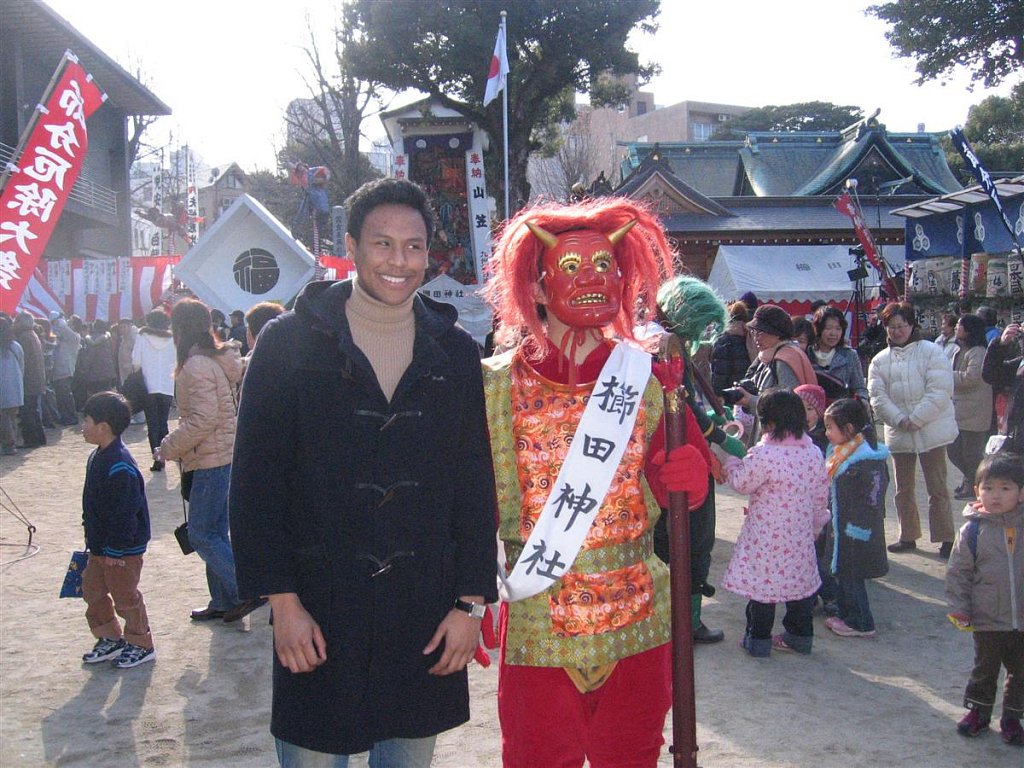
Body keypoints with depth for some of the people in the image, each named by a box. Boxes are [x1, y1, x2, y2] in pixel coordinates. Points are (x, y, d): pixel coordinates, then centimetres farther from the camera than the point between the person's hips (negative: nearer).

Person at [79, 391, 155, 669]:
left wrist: (116, 549, -21)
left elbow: (124, 513, -26)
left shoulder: (120, 467, -27)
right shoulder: (98, 458, 6)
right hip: (100, 546, 10)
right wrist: (92, 538, 20)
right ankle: (110, 639, 34)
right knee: (92, 590, 19)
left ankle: (141, 645, 20)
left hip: (122, 549, -10)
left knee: (125, 596, 4)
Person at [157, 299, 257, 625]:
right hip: (227, 456, 10)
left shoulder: (196, 366, -17)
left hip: (212, 461, -10)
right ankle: (222, 602, 23)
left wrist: (168, 447, -11)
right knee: (215, 533, 15)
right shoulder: (219, 359, 12)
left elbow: (203, 419, -23)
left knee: (202, 534, -3)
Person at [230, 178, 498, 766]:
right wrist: (282, 600, -9)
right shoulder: (290, 342, -3)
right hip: (318, 610, -2)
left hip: (426, 612, 3)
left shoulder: (455, 353, 5)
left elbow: (476, 487, 6)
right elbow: (257, 482, -4)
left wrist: (472, 601, 1)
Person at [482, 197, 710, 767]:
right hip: (536, 620, -2)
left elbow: (690, 471, 4)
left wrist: (690, 475, -18)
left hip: (637, 618, 2)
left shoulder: (648, 376, 1)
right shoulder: (498, 384, -3)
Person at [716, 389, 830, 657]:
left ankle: (758, 639, 15)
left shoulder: (764, 454, -22)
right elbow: (821, 496, 8)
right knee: (799, 581, 17)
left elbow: (741, 483, -8)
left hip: (767, 536, -6)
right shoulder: (814, 453, -1)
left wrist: (726, 457, 8)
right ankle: (800, 635, 29)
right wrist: (815, 526, 22)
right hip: (801, 534, 6)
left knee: (762, 582, 6)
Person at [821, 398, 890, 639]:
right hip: (841, 529, 9)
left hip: (856, 533, -9)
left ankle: (862, 624, 13)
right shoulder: (841, 451, 8)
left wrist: (858, 530, -21)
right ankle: (846, 616, 31)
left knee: (850, 576, 1)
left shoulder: (867, 460, -23)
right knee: (841, 573, 18)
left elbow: (872, 500, -23)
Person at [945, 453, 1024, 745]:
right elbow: (958, 572, -3)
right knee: (985, 669, 15)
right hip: (987, 620, -1)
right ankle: (978, 712, 35)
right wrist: (959, 607, -7)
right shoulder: (973, 530, -10)